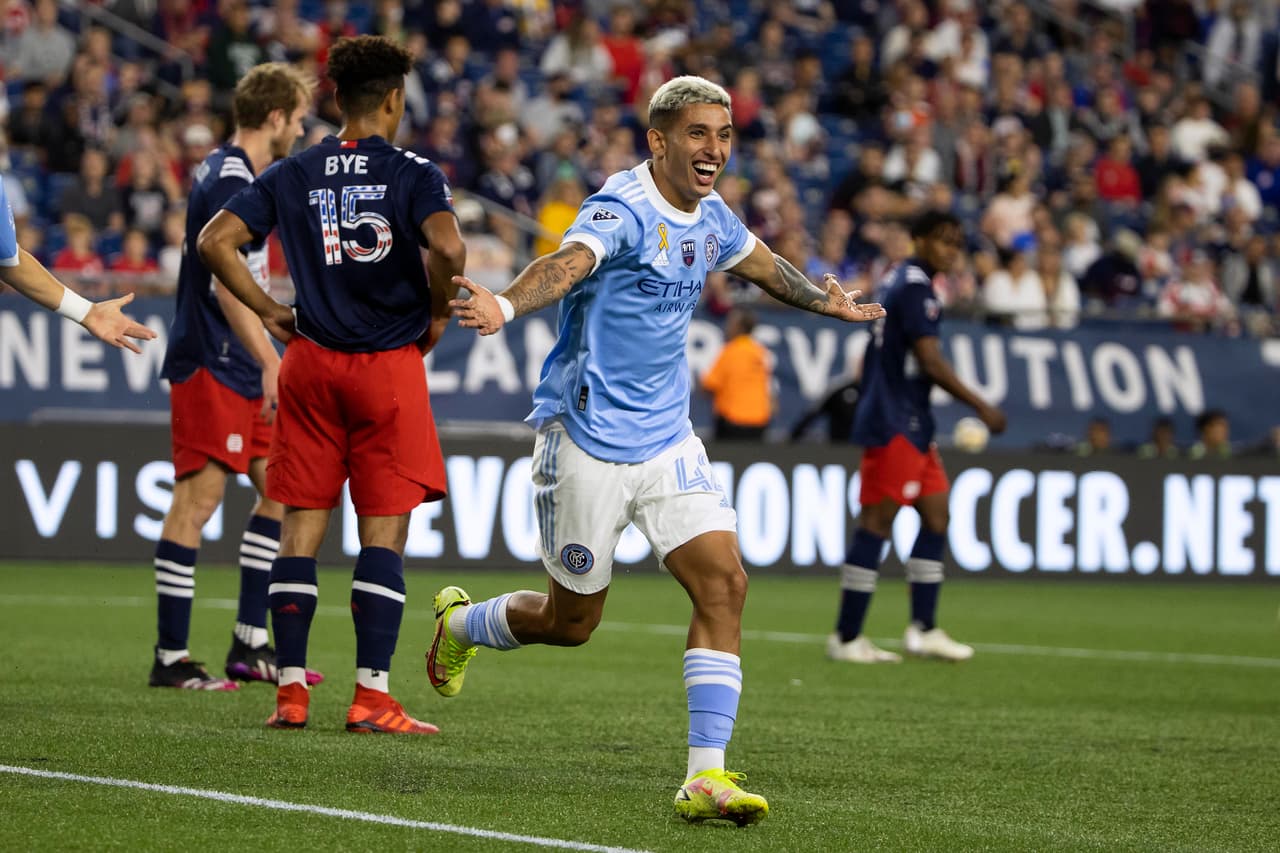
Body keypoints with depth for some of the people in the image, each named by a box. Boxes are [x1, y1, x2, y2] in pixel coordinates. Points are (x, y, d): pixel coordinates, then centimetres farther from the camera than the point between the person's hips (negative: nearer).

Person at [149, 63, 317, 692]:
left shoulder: (237, 175, 16)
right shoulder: (230, 182, -16)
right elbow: (228, 285, -23)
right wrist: (270, 361, -28)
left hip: (240, 370, 11)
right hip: (210, 366, -11)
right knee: (198, 499, -8)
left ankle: (250, 644, 13)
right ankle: (171, 658, -5)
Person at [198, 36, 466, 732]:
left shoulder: (291, 176, 6)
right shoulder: (413, 174, -5)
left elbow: (215, 241, -1)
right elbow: (447, 247, -22)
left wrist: (269, 312, 7)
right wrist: (439, 313, -5)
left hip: (311, 363, 3)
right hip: (389, 362, -3)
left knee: (301, 527, 7)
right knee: (383, 533, 0)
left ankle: (289, 690, 4)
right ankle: (371, 695, -5)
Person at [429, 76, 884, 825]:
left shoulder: (710, 217, 6)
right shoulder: (624, 210, -19)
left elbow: (762, 263, 29)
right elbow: (569, 262, -41)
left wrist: (828, 302, 41)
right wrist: (505, 306, -60)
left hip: (667, 440, 6)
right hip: (588, 443, -6)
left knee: (724, 581, -12)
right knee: (571, 623, 7)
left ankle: (707, 777, -13)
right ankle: (460, 622, 40)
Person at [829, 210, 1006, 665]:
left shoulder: (902, 281, 17)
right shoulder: (915, 286, -14)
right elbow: (930, 361, -20)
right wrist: (981, 406, -15)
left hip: (911, 424, 10)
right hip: (894, 425, -10)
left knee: (936, 514, 8)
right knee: (878, 522, -8)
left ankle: (924, 630, 9)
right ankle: (847, 637, -5)